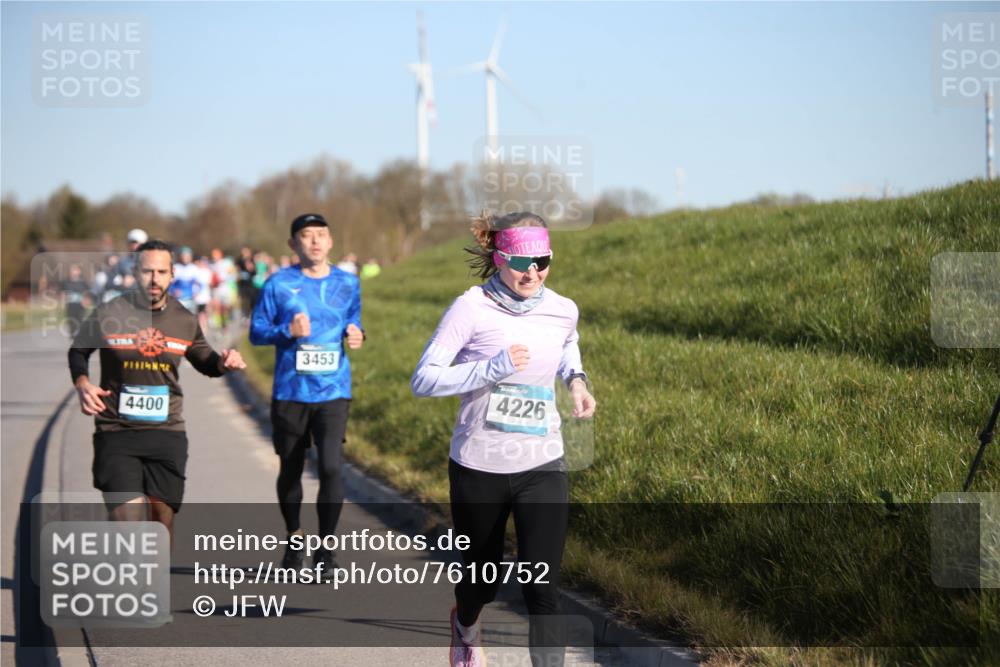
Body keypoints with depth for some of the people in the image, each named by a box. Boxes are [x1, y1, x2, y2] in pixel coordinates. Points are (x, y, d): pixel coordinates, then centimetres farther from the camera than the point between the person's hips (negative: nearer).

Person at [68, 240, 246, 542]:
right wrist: (82, 384, -8)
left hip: (167, 432, 3)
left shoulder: (185, 321, 4)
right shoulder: (108, 314, -5)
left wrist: (223, 362, -3)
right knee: (127, 520, -15)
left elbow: (205, 363, 20)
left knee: (162, 517, 4)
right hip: (116, 432, -3)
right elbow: (78, 352, 12)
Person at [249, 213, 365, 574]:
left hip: (333, 391, 0)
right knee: (291, 470, 12)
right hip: (290, 392, 0)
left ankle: (325, 550, -3)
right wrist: (287, 332, -19)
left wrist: (356, 334, -4)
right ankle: (294, 540, 34)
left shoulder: (347, 283, 5)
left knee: (331, 467, -15)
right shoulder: (278, 284, -3)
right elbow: (256, 331, -1)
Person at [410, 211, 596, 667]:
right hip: (479, 469, -2)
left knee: (542, 588, -12)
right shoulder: (471, 309, -15)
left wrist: (576, 380, 4)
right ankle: (465, 627, 54)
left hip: (542, 467, 2)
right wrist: (492, 369, -28)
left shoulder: (562, 311, -1)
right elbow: (423, 380, -19)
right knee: (481, 580, 19)